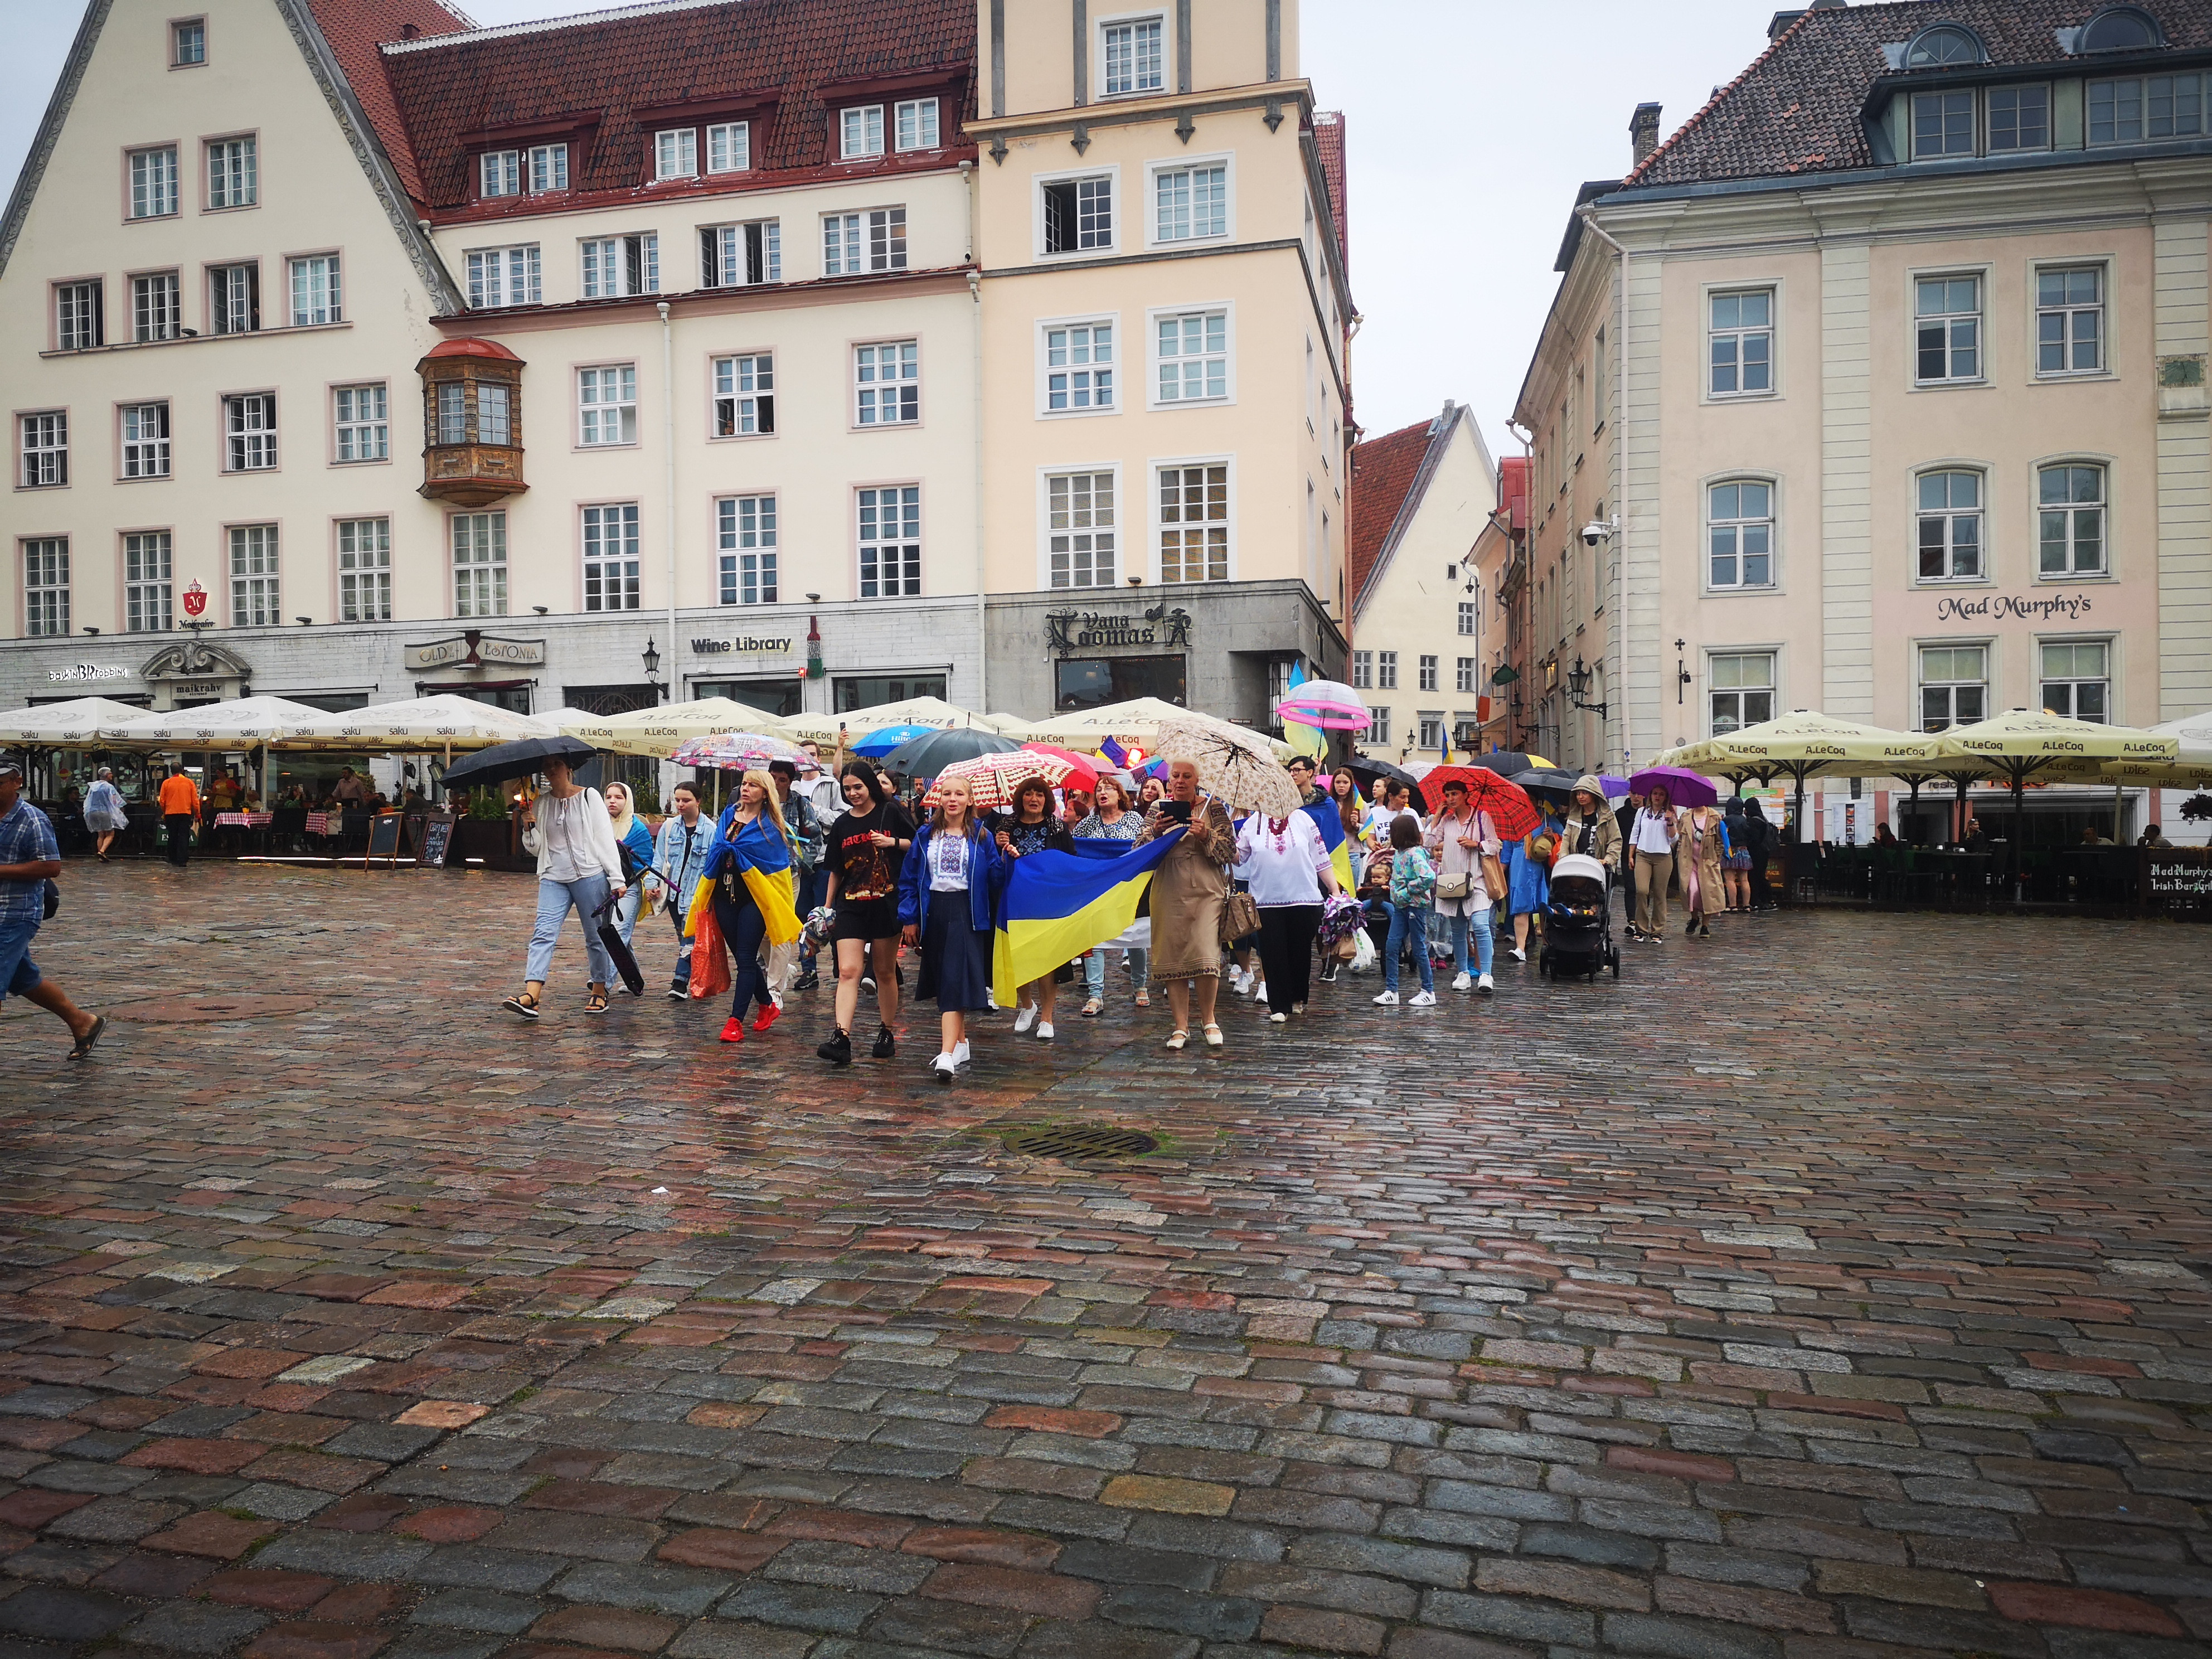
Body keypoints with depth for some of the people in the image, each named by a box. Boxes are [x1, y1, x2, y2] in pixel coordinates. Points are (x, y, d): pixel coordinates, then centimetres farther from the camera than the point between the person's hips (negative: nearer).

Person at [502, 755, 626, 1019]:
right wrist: (530, 828, -6)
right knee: (543, 933, -12)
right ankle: (531, 996, -22)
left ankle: (599, 992, 21)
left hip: (590, 876, -3)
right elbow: (537, 848, 15)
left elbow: (606, 838, -2)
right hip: (553, 878, 3)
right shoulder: (540, 803, 11)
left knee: (595, 936, 6)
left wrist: (616, 879, -8)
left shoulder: (589, 797, 1)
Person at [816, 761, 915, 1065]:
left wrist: (893, 842, -13)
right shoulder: (842, 824, 10)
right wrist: (827, 907, 15)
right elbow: (835, 871, 17)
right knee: (848, 971, -10)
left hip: (887, 904, -2)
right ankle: (841, 1039, -19)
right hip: (850, 907, 2)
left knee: (885, 972, 9)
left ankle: (886, 1033, 23)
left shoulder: (891, 812, 1)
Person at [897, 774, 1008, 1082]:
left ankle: (947, 1055, -21)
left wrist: (1005, 856, -16)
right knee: (942, 980, 11)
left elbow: (996, 880, 2)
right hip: (934, 912, 3)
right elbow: (909, 878, 8)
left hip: (966, 914, -3)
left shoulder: (981, 837, 3)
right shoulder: (925, 835, 7)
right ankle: (960, 1044, 27)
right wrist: (909, 918, 3)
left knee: (955, 982, -13)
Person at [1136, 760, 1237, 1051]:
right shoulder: (1158, 810, 12)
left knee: (1205, 956, -12)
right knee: (1172, 956, 0)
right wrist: (1155, 833, -12)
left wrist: (1207, 836, -14)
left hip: (1207, 891, -2)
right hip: (1169, 893, 2)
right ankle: (1181, 1026, 10)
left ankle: (1209, 1020, 8)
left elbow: (1230, 851, 2)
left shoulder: (1213, 808, 8)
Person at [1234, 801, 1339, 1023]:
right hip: (1267, 901, 0)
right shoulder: (1252, 823, 7)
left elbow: (1321, 859, 6)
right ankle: (1279, 1006, 7)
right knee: (1273, 954, -1)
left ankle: (1298, 999, 28)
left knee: (1301, 952, 9)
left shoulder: (1303, 819, 5)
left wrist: (1335, 892, 3)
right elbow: (1238, 857, 9)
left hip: (1304, 898, 0)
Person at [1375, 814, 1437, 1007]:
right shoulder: (1399, 853, 10)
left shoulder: (1416, 853, -16)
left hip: (1415, 905, -8)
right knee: (1391, 947, 3)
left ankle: (1429, 992, 13)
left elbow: (1429, 877, -29)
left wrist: (1407, 891, -21)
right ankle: (1391, 991, 7)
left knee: (1419, 948, 1)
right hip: (1400, 906, 8)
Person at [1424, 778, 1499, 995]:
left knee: (1480, 925, -17)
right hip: (1451, 881, 4)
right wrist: (1436, 817, 8)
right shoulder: (1445, 820, 15)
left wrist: (1476, 844, -12)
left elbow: (1495, 845, 5)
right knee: (1458, 930, 8)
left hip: (1476, 880, -4)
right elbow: (1431, 845, 8)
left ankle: (1485, 975, -19)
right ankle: (1463, 973, 18)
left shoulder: (1482, 817, 5)